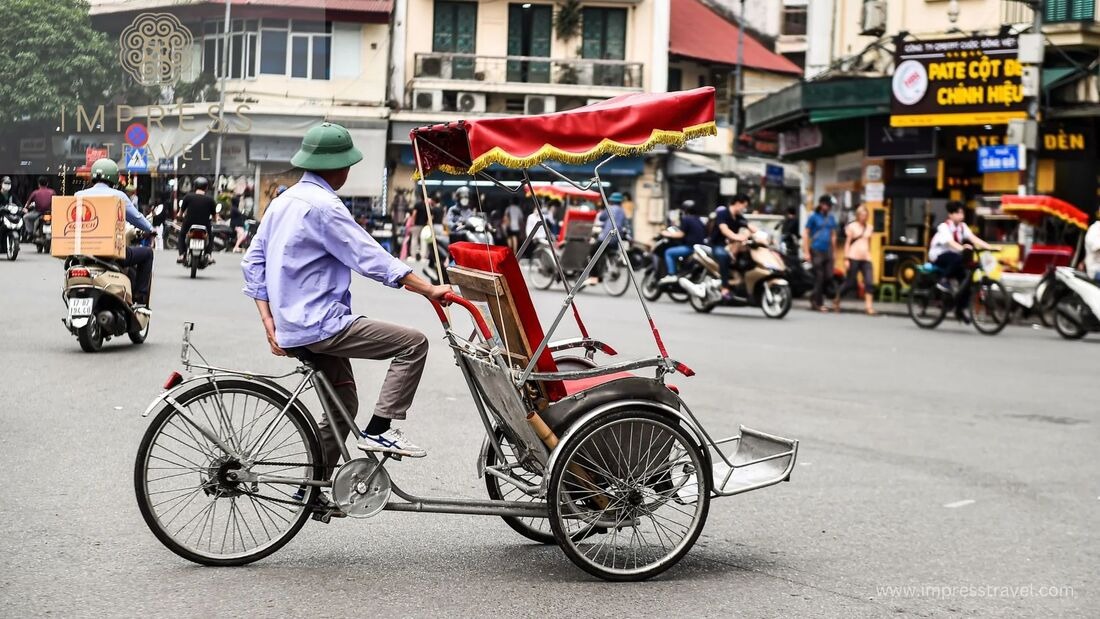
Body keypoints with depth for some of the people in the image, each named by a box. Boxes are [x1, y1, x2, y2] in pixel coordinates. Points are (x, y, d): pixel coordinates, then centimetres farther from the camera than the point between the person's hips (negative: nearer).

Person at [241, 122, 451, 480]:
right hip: (320, 325, -10)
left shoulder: (283, 202, 14)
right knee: (414, 343, -10)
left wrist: (269, 323, 11)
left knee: (343, 404, 20)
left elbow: (253, 262, 15)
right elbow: (372, 259, -19)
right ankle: (378, 430, -11)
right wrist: (429, 291, -17)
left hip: (294, 326, 10)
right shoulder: (323, 206, -15)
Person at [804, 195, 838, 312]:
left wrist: (833, 251, 17)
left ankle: (814, 300, 14)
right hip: (816, 251, -5)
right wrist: (806, 252, -9)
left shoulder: (831, 218, 14)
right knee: (819, 277, -6)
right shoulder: (813, 217, -1)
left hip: (827, 251, 5)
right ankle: (818, 303, 2)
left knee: (828, 277, 0)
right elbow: (806, 235, -3)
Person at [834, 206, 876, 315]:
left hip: (866, 259, 4)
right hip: (854, 258, -4)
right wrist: (846, 259, -7)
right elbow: (847, 243, -2)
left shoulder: (870, 227, 13)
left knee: (869, 282, -10)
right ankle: (837, 300, 23)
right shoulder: (852, 227, 0)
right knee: (850, 283, 1)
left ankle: (869, 306, -10)